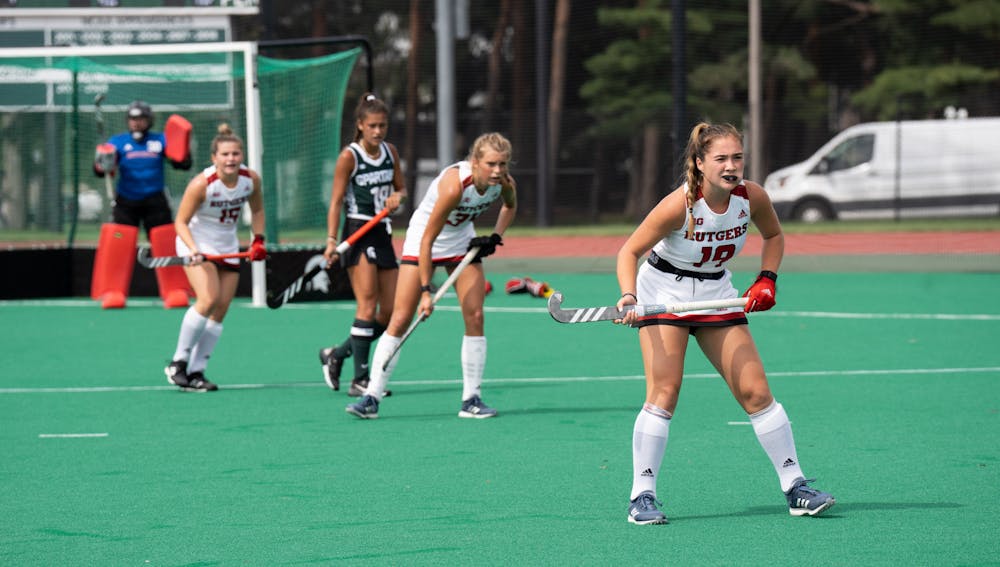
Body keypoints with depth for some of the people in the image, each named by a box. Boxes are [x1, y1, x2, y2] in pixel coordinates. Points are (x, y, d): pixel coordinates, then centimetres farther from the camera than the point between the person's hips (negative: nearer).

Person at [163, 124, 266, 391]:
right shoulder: (201, 183, -24)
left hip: (227, 247, 6)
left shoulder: (251, 179, -10)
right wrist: (193, 249, -32)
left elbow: (257, 210, 11)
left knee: (221, 309, -2)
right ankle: (178, 362, -14)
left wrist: (258, 240, -1)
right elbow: (181, 221, -17)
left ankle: (196, 372, 3)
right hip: (197, 241, -6)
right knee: (208, 299, -24)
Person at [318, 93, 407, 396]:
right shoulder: (349, 156, -9)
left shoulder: (390, 152, 8)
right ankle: (359, 380, -12)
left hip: (383, 235, 7)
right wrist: (331, 240, -19)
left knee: (390, 312, 6)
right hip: (358, 234, -7)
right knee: (368, 305, -15)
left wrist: (397, 196, -4)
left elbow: (401, 187, 20)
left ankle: (336, 354, 24)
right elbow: (336, 201, -9)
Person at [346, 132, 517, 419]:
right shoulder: (455, 185, -36)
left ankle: (472, 399, 1)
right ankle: (371, 397, -4)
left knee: (475, 316, -6)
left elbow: (509, 206, 11)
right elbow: (427, 240, -30)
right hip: (424, 237, -5)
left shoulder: (504, 182, -18)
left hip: (463, 239, 5)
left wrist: (495, 237, -6)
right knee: (401, 318, -8)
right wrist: (426, 290, -30)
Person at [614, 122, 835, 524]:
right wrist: (629, 296, -34)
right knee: (663, 392, -15)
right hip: (664, 290, -4)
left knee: (755, 392, 0)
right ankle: (641, 497, -8)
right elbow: (629, 251, -19)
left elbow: (774, 235, 9)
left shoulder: (752, 197, -13)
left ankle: (796, 488, 8)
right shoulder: (679, 205, -26)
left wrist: (767, 280, -4)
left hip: (716, 294, 4)